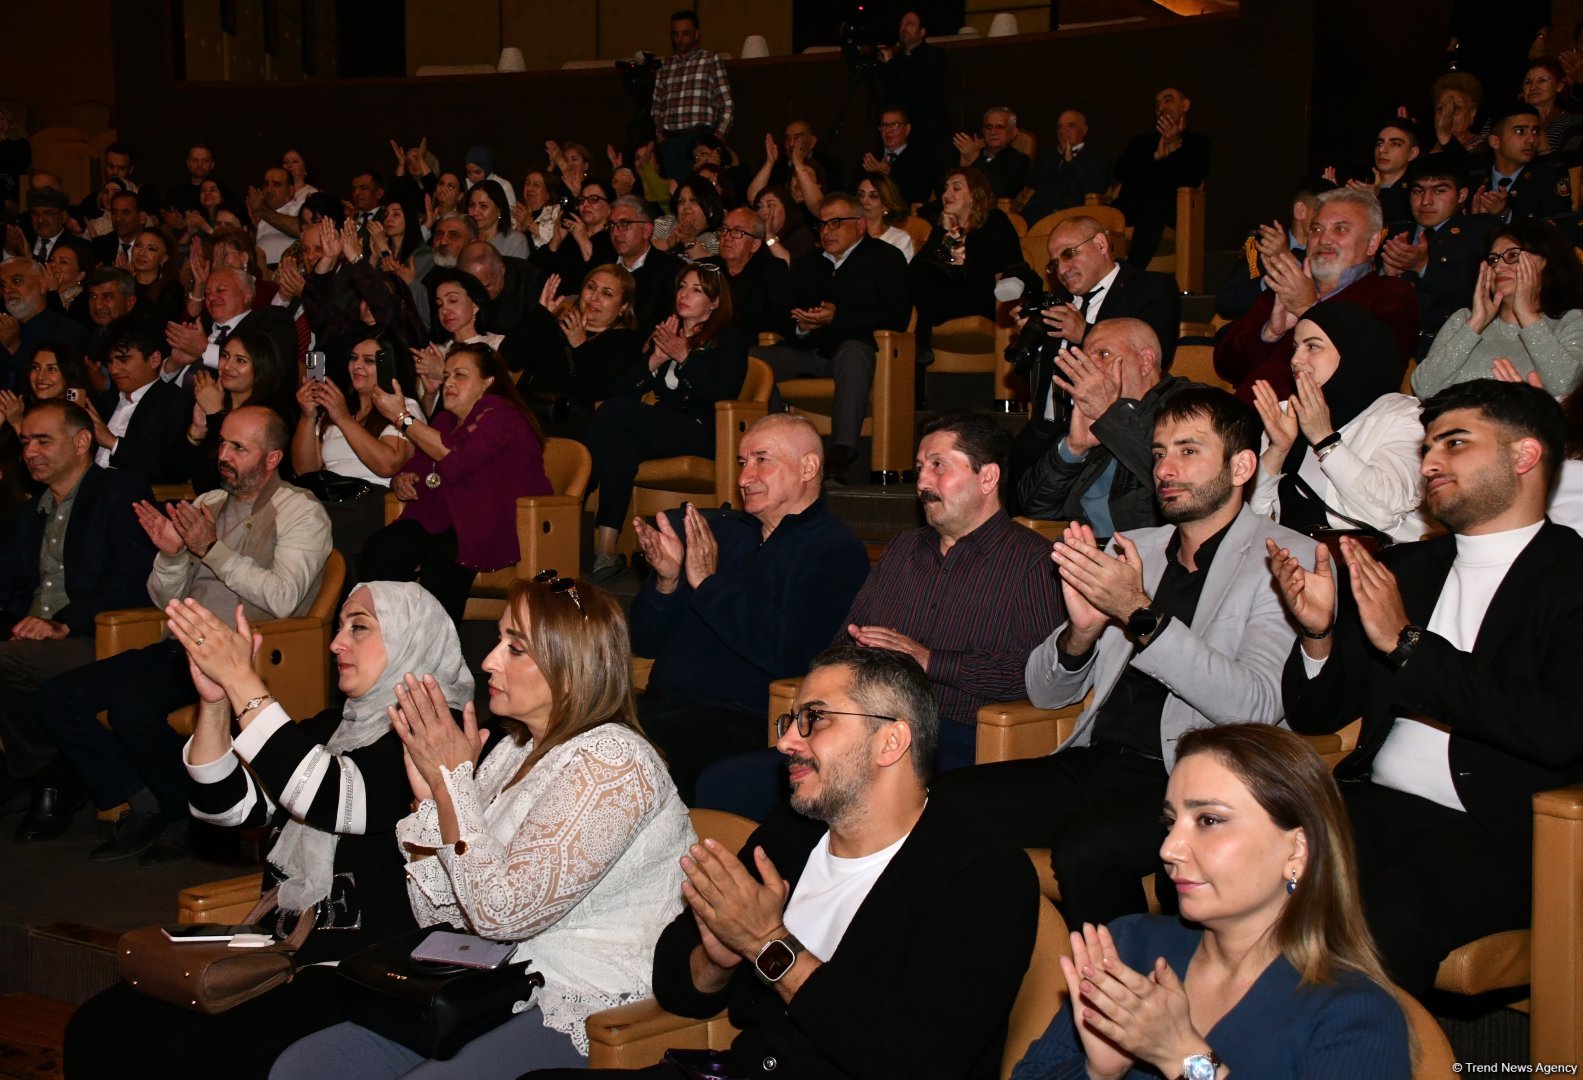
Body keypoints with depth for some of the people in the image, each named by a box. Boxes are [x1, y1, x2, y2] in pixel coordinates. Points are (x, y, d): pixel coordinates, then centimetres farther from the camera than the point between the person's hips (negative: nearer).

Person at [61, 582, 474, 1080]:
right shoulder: (331, 728, 17)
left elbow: (332, 800, -22)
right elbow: (225, 806, 10)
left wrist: (242, 681, -19)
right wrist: (214, 699, -6)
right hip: (285, 958, 8)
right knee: (99, 1027, -9)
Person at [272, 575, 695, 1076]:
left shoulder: (610, 762, -16)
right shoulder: (514, 751, 10)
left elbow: (501, 913, -21)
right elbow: (439, 912, 8)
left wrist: (453, 777, -13)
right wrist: (429, 789, -4)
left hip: (586, 1015, -8)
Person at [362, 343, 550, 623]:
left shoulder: (499, 415, -5)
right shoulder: (446, 419, 22)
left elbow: (456, 458, -19)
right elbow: (417, 465, 27)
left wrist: (402, 417, -14)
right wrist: (401, 479, 0)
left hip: (497, 526, -7)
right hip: (442, 522, 8)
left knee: (442, 556, -38)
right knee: (382, 546, -22)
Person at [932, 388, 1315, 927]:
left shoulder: (1287, 558, 1)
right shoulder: (1130, 549, 18)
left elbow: (1257, 706, -15)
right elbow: (1045, 692, 16)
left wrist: (1141, 613, -19)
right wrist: (1081, 630, -7)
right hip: (1094, 760, 6)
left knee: (1085, 848, -34)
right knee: (939, 802, -15)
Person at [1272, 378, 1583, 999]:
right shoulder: (1404, 568, 19)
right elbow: (1314, 715, 19)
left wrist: (1407, 644, -12)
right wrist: (1318, 633, -2)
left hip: (1499, 834, -5)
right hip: (1371, 807, 5)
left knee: (1382, 924, -35)